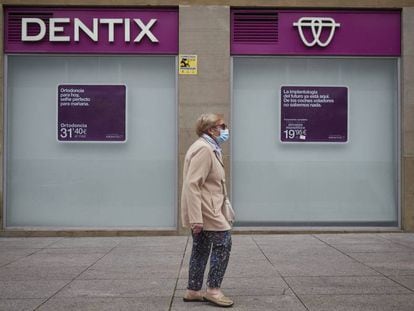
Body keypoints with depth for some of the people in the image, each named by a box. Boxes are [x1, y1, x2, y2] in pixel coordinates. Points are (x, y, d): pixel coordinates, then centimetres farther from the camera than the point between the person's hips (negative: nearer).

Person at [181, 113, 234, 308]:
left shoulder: (209, 148, 17)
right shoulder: (203, 149, -17)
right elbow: (192, 184, -24)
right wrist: (196, 219, -27)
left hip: (203, 210, 10)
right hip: (203, 210, -10)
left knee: (201, 249, 14)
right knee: (223, 243, -6)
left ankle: (193, 291, 22)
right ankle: (213, 290, 2)